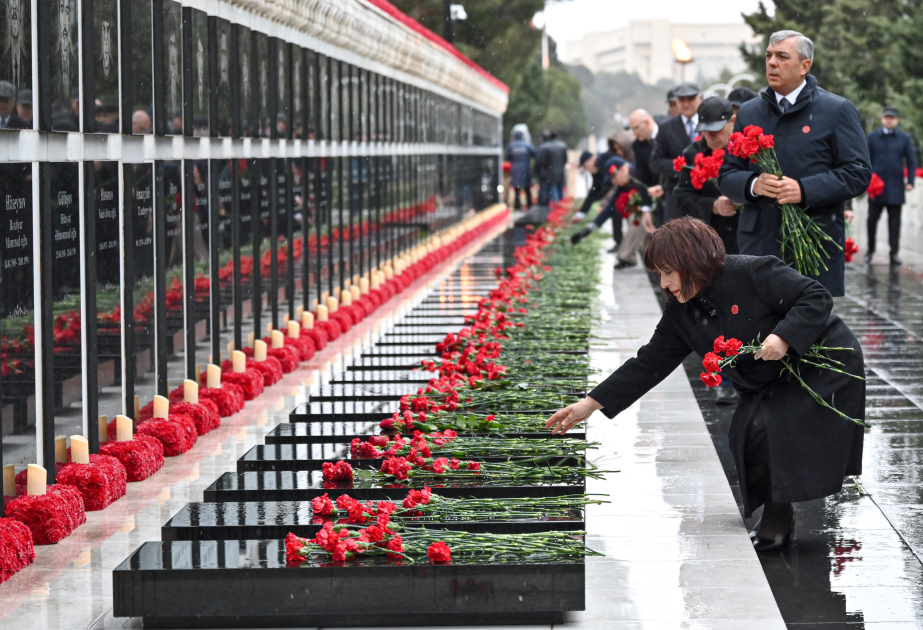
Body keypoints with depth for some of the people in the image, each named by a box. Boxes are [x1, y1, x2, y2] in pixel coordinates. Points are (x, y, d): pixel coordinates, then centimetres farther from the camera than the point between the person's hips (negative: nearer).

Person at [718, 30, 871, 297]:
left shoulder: (837, 110, 3)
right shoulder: (749, 112, 15)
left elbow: (858, 173, -4)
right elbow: (726, 176, 15)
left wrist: (805, 190, -17)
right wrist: (753, 185, -9)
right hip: (758, 243, 3)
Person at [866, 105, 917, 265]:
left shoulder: (904, 138, 4)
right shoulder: (873, 137, 3)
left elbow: (911, 161, 7)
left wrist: (910, 181, -1)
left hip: (895, 188, 0)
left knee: (894, 222, 4)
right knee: (872, 219, 5)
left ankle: (894, 253, 8)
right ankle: (870, 250, 18)